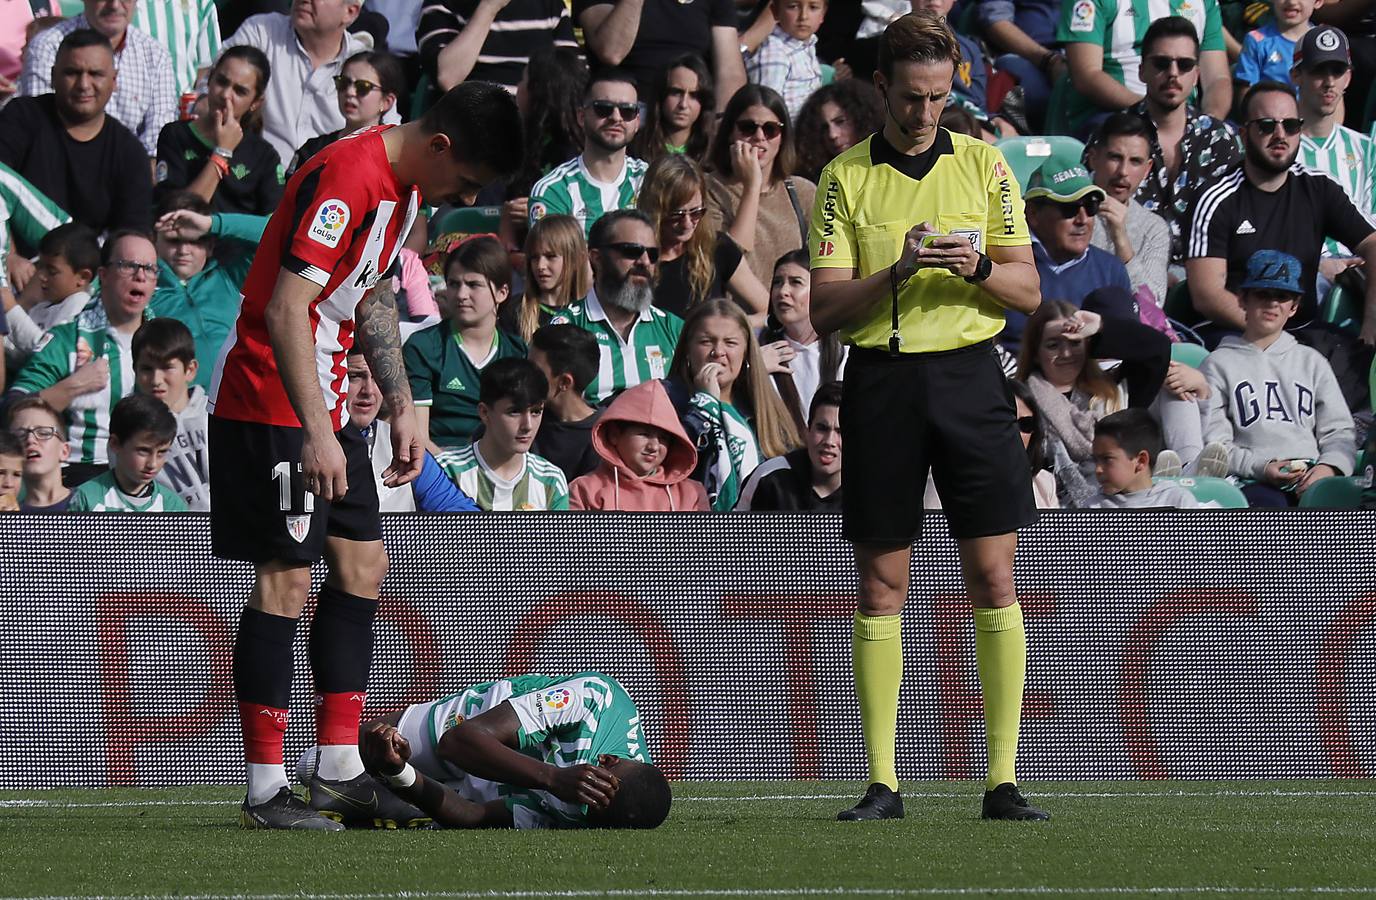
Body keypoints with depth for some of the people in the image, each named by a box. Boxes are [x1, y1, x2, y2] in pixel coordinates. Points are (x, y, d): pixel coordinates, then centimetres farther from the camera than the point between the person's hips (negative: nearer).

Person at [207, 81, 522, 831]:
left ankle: (339, 771, 14)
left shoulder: (403, 187, 10)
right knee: (286, 575, -11)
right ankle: (265, 791, -9)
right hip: (269, 401, -10)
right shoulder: (347, 178, -22)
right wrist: (315, 431, -31)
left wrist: (400, 404, 18)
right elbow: (286, 306, -28)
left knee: (362, 565, 10)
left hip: (325, 404, 10)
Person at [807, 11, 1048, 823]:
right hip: (880, 383, 0)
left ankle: (1003, 780, -1)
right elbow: (826, 309, -1)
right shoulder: (845, 178, 4)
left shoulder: (984, 164, 7)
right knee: (882, 587, 1)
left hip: (970, 378, 0)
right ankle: (883, 782, 5)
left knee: (994, 579, -4)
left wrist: (977, 267, -13)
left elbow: (1028, 291, 7)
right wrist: (897, 271, -17)